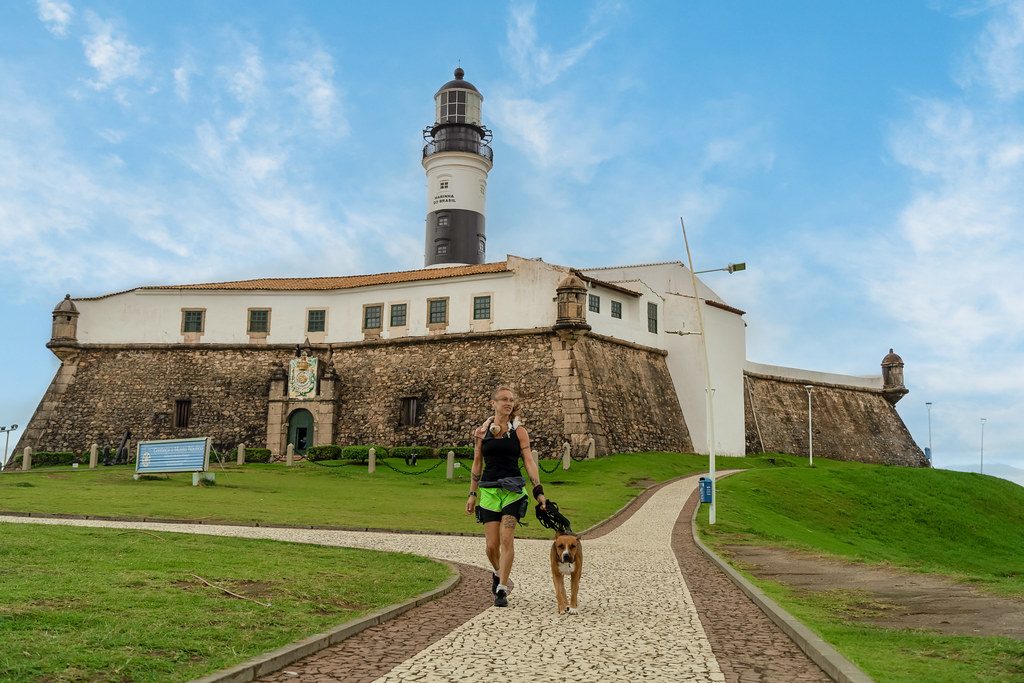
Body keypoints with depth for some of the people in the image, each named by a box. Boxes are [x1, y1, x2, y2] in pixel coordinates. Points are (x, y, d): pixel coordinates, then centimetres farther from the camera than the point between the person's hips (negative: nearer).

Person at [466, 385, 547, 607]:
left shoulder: (519, 431, 4)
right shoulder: (481, 432, 8)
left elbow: (529, 461, 0)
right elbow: (477, 465, 13)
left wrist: (539, 491, -8)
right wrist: (472, 494, 11)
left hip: (513, 490, -1)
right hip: (488, 490, 1)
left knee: (506, 540, -10)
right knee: (492, 545, 1)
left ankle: (502, 589, -2)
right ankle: (499, 573, 32)